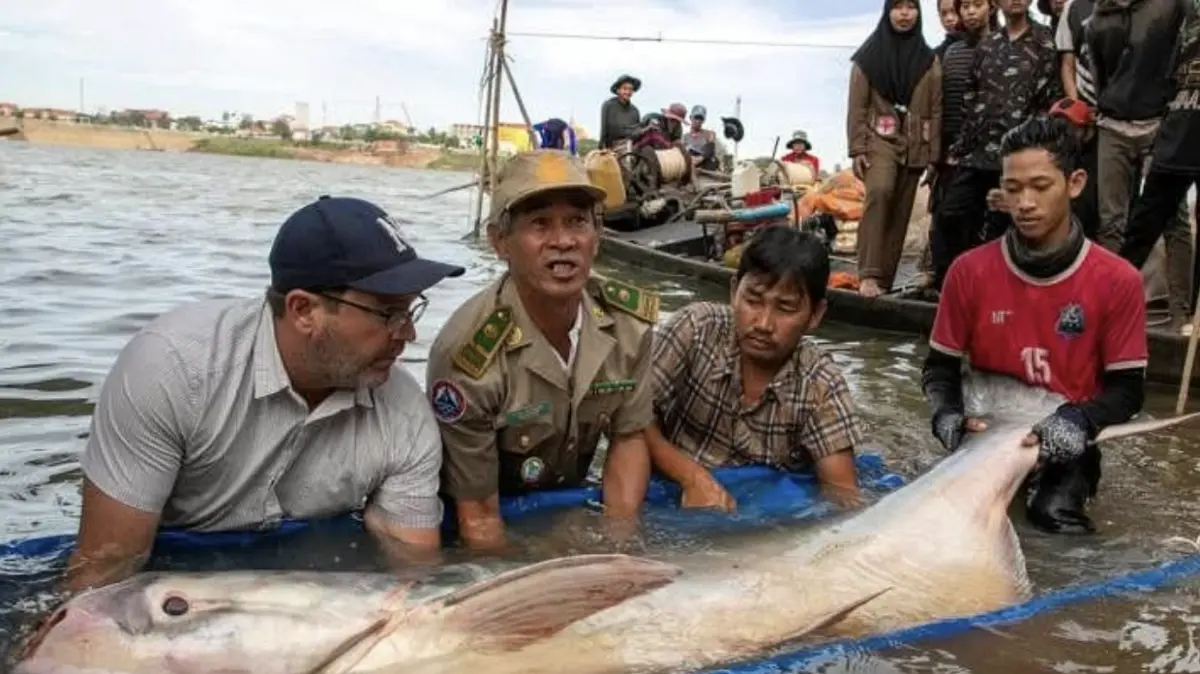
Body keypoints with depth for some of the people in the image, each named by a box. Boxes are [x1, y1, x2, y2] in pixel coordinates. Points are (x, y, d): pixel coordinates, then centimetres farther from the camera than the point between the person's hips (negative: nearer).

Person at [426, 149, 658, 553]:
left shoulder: (630, 323, -12)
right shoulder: (467, 354, -26)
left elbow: (627, 438, 1)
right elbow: (479, 517, -17)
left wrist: (618, 549, -10)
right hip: (503, 516, -4)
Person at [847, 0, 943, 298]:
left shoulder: (929, 60, 10)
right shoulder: (869, 56, 3)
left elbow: (936, 109, 8)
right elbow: (857, 106, -1)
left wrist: (935, 155, 1)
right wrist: (857, 149, -10)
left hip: (915, 144, 4)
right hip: (880, 139, -3)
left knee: (900, 213, 1)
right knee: (879, 192, -29)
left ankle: (884, 278, 8)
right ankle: (869, 274, -30)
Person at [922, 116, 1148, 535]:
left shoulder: (1118, 281, -10)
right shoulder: (970, 272, -6)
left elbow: (1128, 388, -4)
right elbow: (940, 366, 3)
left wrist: (1078, 422, -25)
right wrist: (947, 414, -19)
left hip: (1066, 443, -1)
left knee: (1055, 515, -28)